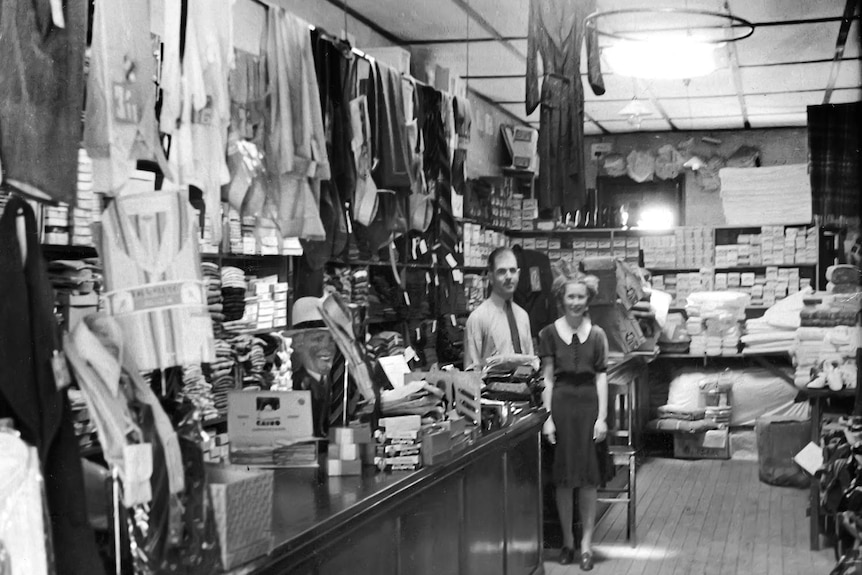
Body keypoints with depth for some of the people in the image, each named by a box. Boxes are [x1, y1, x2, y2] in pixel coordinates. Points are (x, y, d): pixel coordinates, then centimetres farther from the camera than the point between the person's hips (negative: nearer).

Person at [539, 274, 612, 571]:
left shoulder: (596, 334, 4)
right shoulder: (550, 333, 2)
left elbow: (601, 378, 3)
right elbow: (547, 379, 1)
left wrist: (602, 417, -4)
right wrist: (548, 417, -4)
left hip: (589, 405, 1)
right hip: (561, 404, 0)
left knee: (589, 479, 3)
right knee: (563, 479, 5)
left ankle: (586, 543, 11)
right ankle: (567, 540, 19)